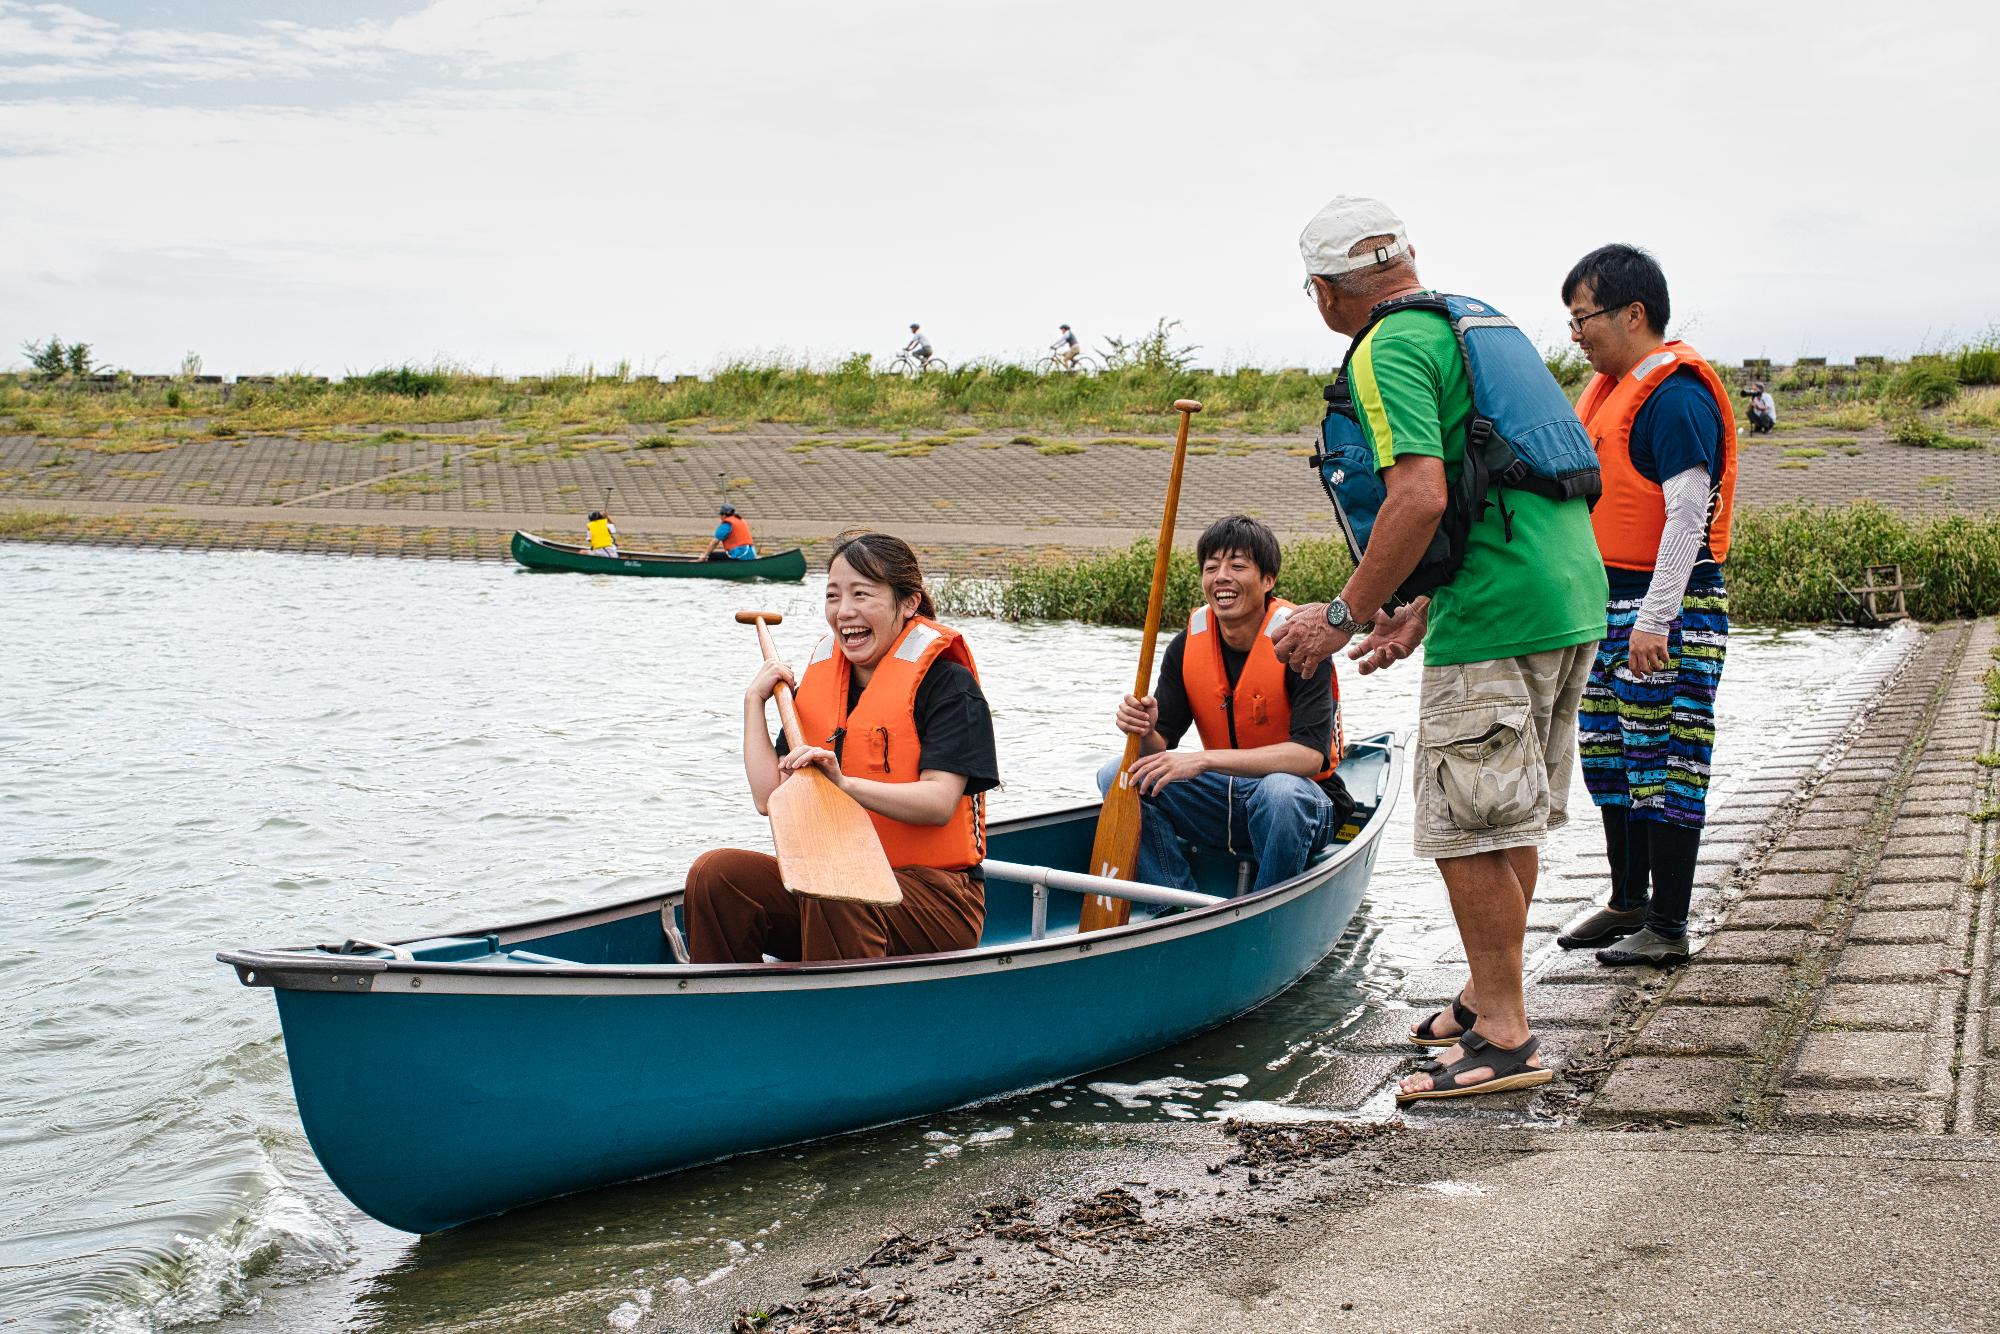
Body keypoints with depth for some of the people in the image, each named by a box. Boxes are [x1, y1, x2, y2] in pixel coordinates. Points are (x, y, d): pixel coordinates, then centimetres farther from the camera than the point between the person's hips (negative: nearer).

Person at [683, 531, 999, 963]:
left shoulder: (946, 683, -6)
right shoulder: (819, 681, 12)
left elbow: (939, 803, -19)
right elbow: (770, 797, 5)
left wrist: (843, 783, -32)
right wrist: (754, 700, 5)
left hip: (932, 893, -6)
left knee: (834, 895, -37)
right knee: (716, 873, -17)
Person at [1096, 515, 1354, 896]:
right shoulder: (1188, 645, -2)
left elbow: (1310, 755, -29)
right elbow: (1160, 746, -3)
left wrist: (1205, 759, -37)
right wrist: (1145, 732, -29)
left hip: (1305, 805, -5)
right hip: (1225, 800, 5)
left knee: (1279, 791, -39)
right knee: (1118, 776, -12)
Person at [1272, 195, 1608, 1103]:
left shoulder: (1387, 352, -9)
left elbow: (1421, 498, -23)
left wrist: (1346, 616, -15)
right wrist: (1422, 615, 21)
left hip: (1497, 618, -10)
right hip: (1573, 593, 10)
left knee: (1469, 825, -3)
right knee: (1511, 815, 18)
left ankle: (1503, 1037, 2)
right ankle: (1490, 995, 30)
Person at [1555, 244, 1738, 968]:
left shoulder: (1675, 393, -15)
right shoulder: (1609, 387, 14)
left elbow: (1687, 514, -20)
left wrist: (1653, 622, -23)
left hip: (1667, 608, -10)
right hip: (1608, 603, 10)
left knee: (1664, 766, -4)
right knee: (1610, 759, 15)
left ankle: (1668, 926, 4)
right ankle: (1628, 903, 27)